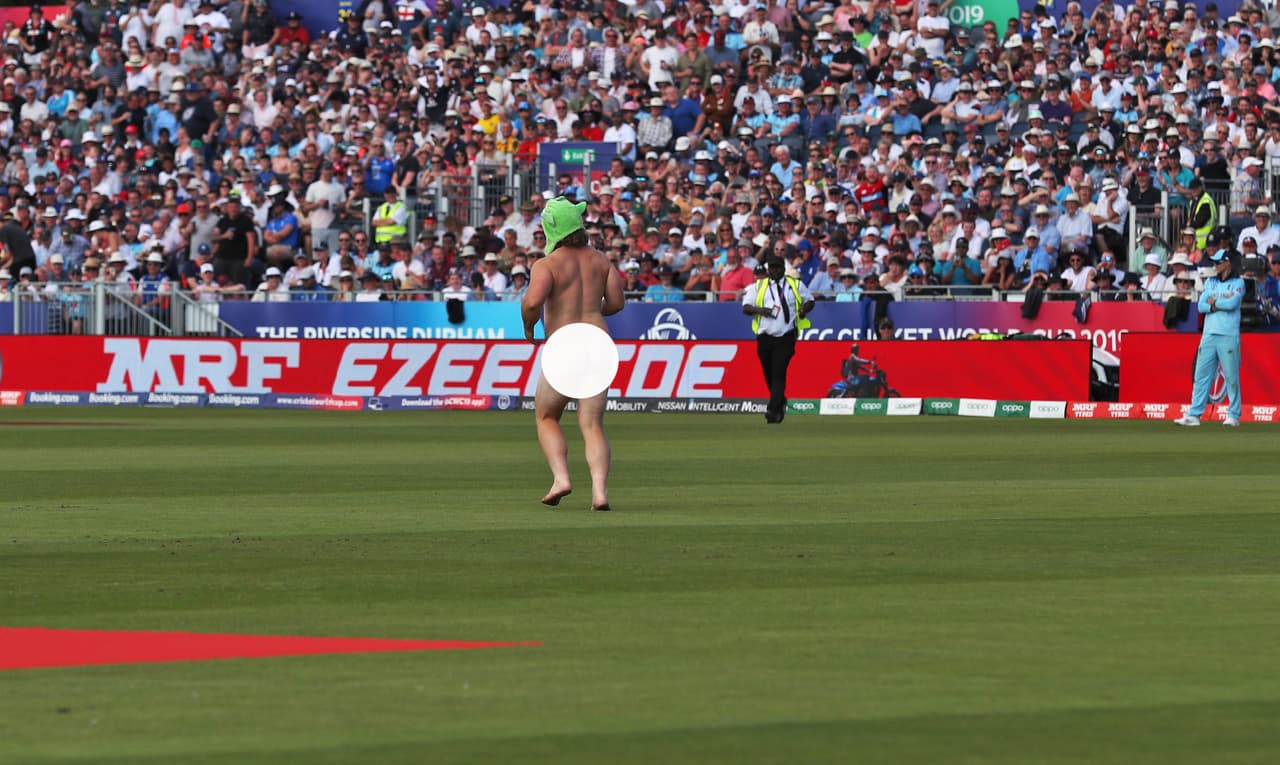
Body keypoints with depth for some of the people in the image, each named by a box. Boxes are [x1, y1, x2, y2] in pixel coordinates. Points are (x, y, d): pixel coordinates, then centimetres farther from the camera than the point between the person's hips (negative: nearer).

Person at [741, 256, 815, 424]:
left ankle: (773, 410, -20)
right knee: (768, 374, 8)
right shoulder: (758, 286, 10)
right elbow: (746, 307, 6)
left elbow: (810, 300, 17)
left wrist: (804, 308, -6)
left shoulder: (796, 285, 9)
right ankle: (781, 402, 34)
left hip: (786, 337, -3)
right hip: (764, 337, 3)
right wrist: (760, 310, -15)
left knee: (779, 374, -15)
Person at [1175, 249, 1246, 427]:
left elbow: (1232, 303, -14)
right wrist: (1223, 303, -7)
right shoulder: (1210, 282, 16)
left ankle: (1234, 415, 4)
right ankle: (1194, 415, -1)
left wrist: (1214, 302, -2)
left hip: (1228, 336, -5)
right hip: (1209, 334, 5)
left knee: (1231, 377, -3)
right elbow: (1202, 306, 5)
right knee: (1201, 376, 0)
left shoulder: (1238, 283, 2)